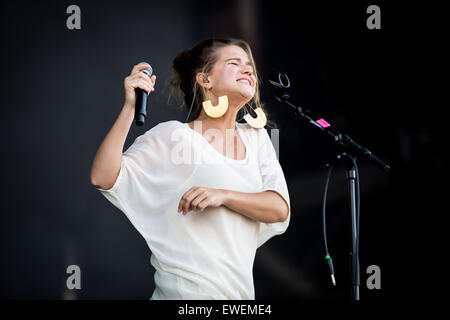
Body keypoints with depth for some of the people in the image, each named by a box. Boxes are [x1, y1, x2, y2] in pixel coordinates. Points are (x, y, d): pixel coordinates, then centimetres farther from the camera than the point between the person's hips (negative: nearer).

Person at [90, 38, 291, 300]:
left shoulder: (256, 136, 8)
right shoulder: (172, 136, -7)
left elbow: (280, 209, -3)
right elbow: (103, 178, -16)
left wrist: (222, 196, -19)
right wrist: (130, 108, -20)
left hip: (241, 290, 6)